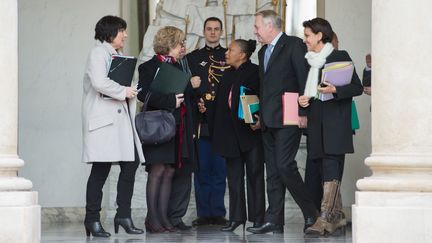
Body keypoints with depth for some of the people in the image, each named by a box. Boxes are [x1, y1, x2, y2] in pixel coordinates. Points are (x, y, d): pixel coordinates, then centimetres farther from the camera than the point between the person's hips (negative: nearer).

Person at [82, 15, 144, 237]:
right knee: (101, 169, -6)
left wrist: (131, 92, 8)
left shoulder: (118, 56, 23)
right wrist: (123, 92, -9)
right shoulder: (98, 53, -5)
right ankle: (92, 220, 1)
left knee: (130, 165, 1)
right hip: (103, 120, -9)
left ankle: (123, 215, 9)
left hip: (121, 118, 9)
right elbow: (100, 83, -19)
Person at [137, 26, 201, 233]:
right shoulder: (149, 67, -4)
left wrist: (191, 85, 9)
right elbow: (143, 93, -17)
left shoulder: (177, 66, 19)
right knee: (157, 170, -9)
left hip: (178, 127, 7)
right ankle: (152, 218, -6)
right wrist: (170, 100, -19)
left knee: (169, 171, 4)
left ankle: (163, 217, 6)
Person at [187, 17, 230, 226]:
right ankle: (203, 213, 4)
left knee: (220, 168, -1)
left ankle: (218, 212, 4)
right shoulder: (192, 58, 14)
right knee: (201, 168, 0)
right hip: (201, 120, 1)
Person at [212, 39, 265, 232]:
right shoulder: (227, 75, 16)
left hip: (251, 131, -7)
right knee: (234, 176, 8)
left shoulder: (254, 72, -6)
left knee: (254, 175, -1)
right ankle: (236, 217, 12)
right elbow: (220, 102, 20)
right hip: (230, 133, 7)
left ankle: (257, 218, 2)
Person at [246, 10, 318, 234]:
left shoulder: (294, 45, -5)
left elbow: (304, 79, -10)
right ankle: (274, 220, 5)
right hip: (268, 121, 8)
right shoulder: (263, 52, 20)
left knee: (285, 165, -15)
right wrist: (259, 114, 14)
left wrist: (302, 113, -15)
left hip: (288, 118, -8)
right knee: (273, 171, 5)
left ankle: (311, 213, -3)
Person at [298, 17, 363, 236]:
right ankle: (336, 217, 13)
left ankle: (324, 219, -23)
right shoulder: (309, 61, 17)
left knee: (330, 169, -16)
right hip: (317, 123, 7)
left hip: (336, 123, -7)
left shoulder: (340, 57, -1)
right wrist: (301, 99, 4)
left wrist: (335, 91, -19)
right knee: (329, 172, 8)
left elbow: (357, 87, -4)